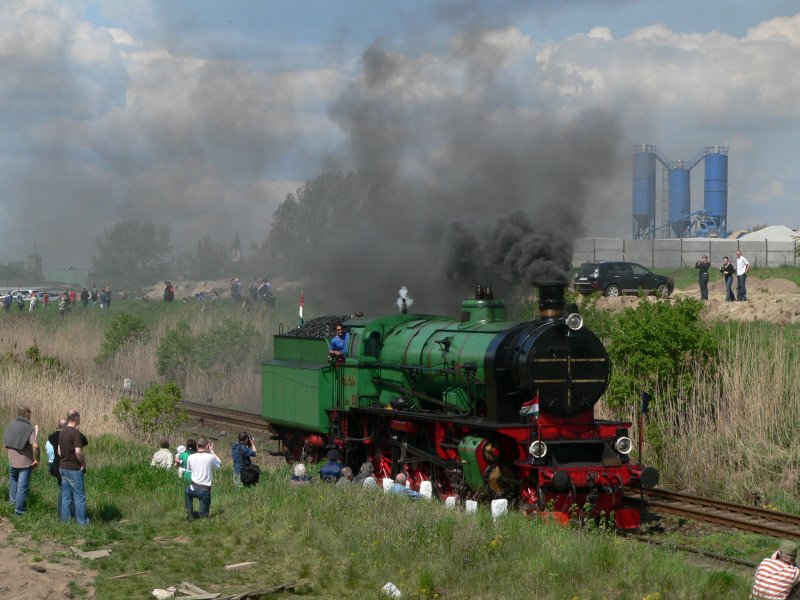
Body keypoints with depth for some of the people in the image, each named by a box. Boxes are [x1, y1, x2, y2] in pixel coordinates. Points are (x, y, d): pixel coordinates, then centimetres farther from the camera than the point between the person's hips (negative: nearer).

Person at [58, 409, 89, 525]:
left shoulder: (62, 433, 7)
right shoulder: (75, 433, -19)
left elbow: (59, 451, 13)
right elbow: (78, 452, -25)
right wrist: (83, 464, -11)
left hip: (62, 468, 8)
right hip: (74, 469, -8)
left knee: (66, 496, 13)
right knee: (79, 496, 2)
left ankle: (65, 519, 16)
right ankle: (82, 521, 6)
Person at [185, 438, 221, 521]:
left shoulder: (191, 457, -2)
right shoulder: (210, 457, -10)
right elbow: (219, 464, 10)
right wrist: (212, 451, 15)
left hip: (194, 488, 2)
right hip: (205, 490, -2)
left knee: (187, 490, 39)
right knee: (204, 515, 14)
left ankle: (190, 513, 22)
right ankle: (194, 514, -17)